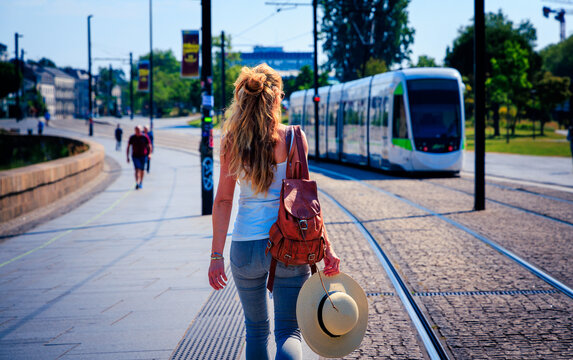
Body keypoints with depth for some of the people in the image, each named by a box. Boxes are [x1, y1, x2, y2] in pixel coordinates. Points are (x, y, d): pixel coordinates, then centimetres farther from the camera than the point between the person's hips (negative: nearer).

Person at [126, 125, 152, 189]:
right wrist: (127, 157, 2)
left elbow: (150, 147, 1)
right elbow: (128, 147, 5)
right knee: (137, 169, -16)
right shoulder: (132, 137, -2)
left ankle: (141, 183, 28)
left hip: (143, 156, 1)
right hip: (135, 156, -1)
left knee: (141, 170, 10)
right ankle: (137, 183, -26)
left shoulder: (144, 137, -5)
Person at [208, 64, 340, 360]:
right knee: (288, 331, 0)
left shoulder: (230, 142, 1)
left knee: (256, 329, 20)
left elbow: (223, 200, -1)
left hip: (245, 245, 2)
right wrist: (326, 247, -3)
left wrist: (217, 255, 1)